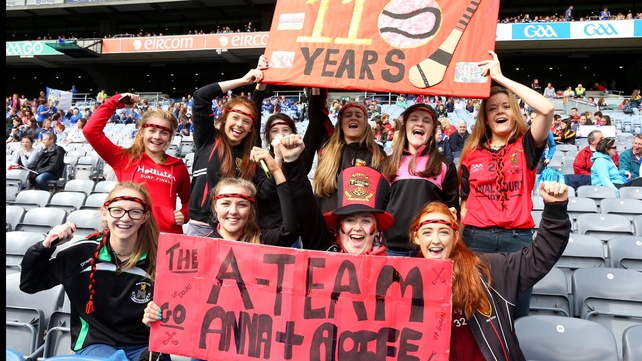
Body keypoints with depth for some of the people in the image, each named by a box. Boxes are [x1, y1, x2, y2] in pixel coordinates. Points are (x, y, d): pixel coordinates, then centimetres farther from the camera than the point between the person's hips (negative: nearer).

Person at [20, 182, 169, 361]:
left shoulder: (157, 260, -9)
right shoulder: (81, 253, -7)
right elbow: (29, 284, 7)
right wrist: (45, 247, -8)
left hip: (144, 346, 0)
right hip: (95, 343, 0)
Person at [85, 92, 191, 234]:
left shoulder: (178, 167, 7)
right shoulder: (124, 159, 5)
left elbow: (187, 200, 22)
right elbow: (91, 131, -2)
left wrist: (184, 215, 2)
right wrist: (115, 102, 3)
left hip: (168, 234, 1)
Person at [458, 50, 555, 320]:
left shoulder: (526, 147, 3)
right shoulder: (472, 154, 8)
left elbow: (547, 109, -16)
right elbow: (465, 204, 11)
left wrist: (500, 77, -12)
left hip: (517, 237, -1)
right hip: (477, 237, 1)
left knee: (516, 312, 5)